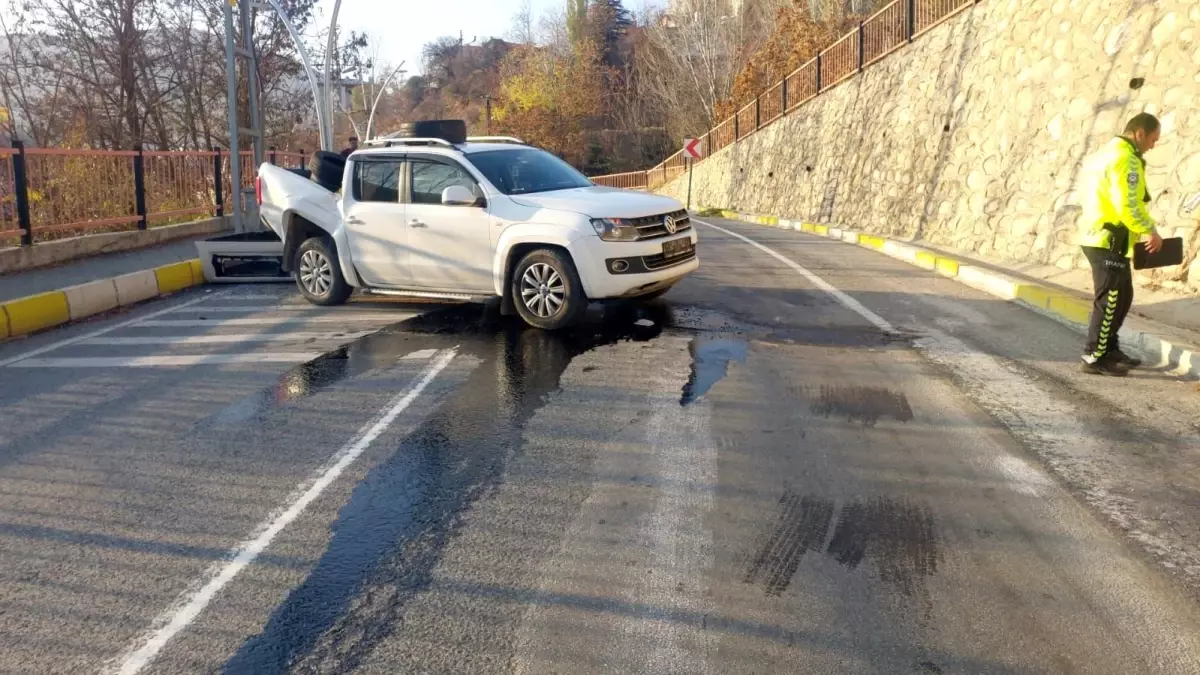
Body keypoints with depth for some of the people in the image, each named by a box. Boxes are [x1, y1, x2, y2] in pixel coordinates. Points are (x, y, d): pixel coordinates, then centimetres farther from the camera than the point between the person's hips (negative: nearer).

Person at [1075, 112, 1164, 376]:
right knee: (1110, 300, -5)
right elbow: (1129, 207, -22)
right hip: (1109, 241, -10)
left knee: (1121, 296, 18)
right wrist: (1152, 231, -10)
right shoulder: (1125, 159, -15)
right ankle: (1094, 358, -1)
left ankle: (1109, 350, 25)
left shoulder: (1106, 153, 17)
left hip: (1097, 236, 10)